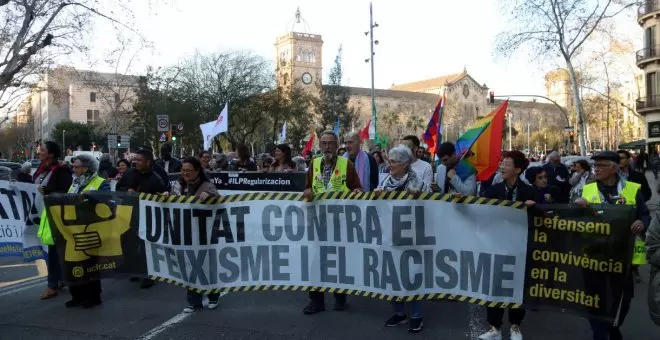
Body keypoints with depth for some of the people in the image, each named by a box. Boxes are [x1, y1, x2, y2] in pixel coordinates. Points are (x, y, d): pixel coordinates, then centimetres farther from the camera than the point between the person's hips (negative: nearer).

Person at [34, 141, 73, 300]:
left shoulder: (61, 170, -14)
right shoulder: (42, 169, 10)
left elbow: (67, 192, -19)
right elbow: (35, 186, 23)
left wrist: (46, 191, -23)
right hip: (44, 212, 8)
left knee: (54, 249, -3)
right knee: (55, 248, 15)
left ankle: (53, 285, 4)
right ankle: (60, 279, 26)